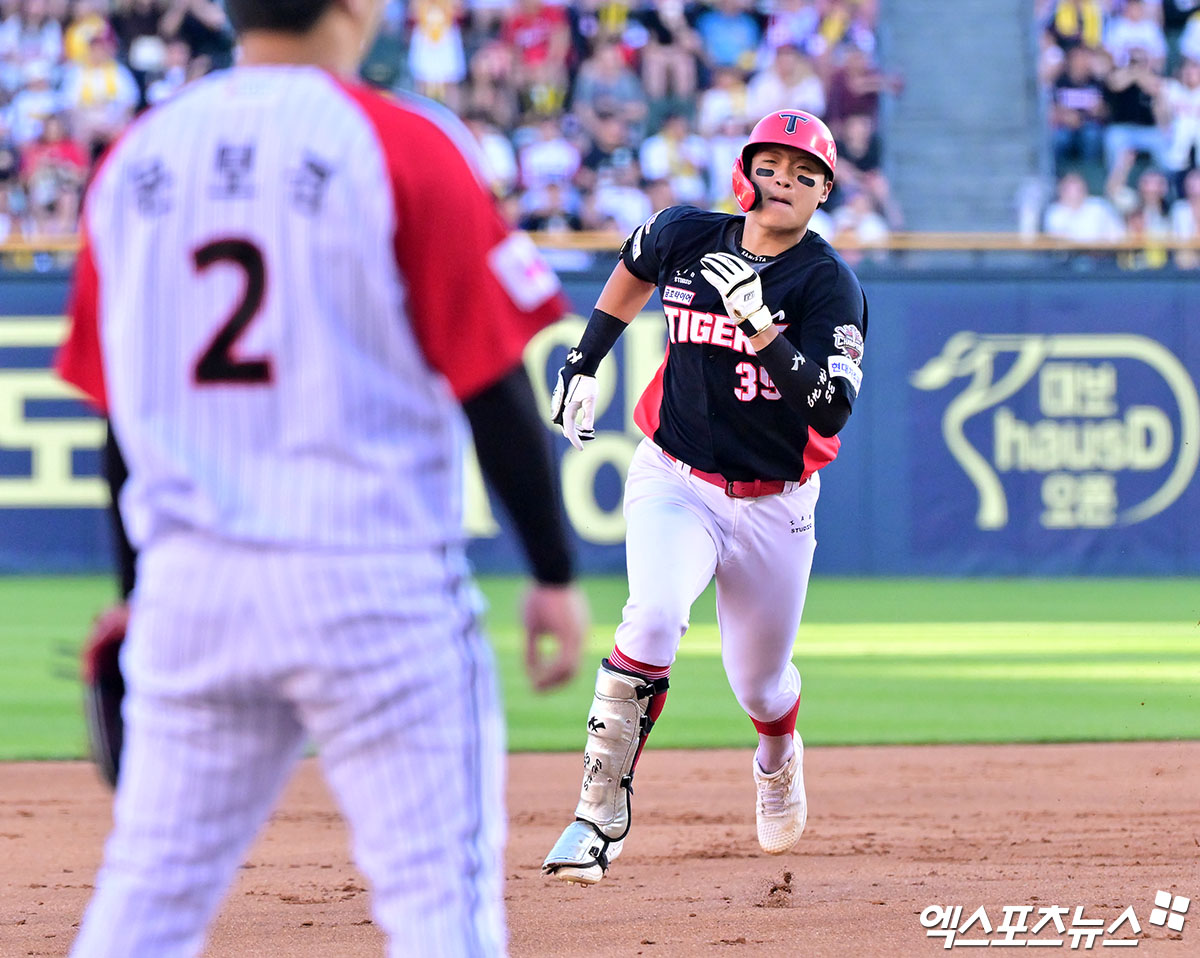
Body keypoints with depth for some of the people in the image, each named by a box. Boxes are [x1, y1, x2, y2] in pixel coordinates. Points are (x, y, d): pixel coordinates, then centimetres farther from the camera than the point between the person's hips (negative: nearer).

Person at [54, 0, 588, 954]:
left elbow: (115, 394, 13)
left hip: (190, 583, 5)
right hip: (372, 579, -5)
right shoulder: (406, 147, -6)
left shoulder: (135, 159, 8)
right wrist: (555, 574, -1)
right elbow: (493, 383, -7)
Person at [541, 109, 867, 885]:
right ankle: (603, 810, -19)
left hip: (773, 506, 0)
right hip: (674, 481, 0)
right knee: (655, 616, -29)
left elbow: (831, 413, -27)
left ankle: (779, 759, 51)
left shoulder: (830, 284, -15)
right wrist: (584, 363, 12)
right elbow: (634, 271, 20)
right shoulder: (685, 236, -6)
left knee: (759, 685, 11)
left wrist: (761, 323, -36)